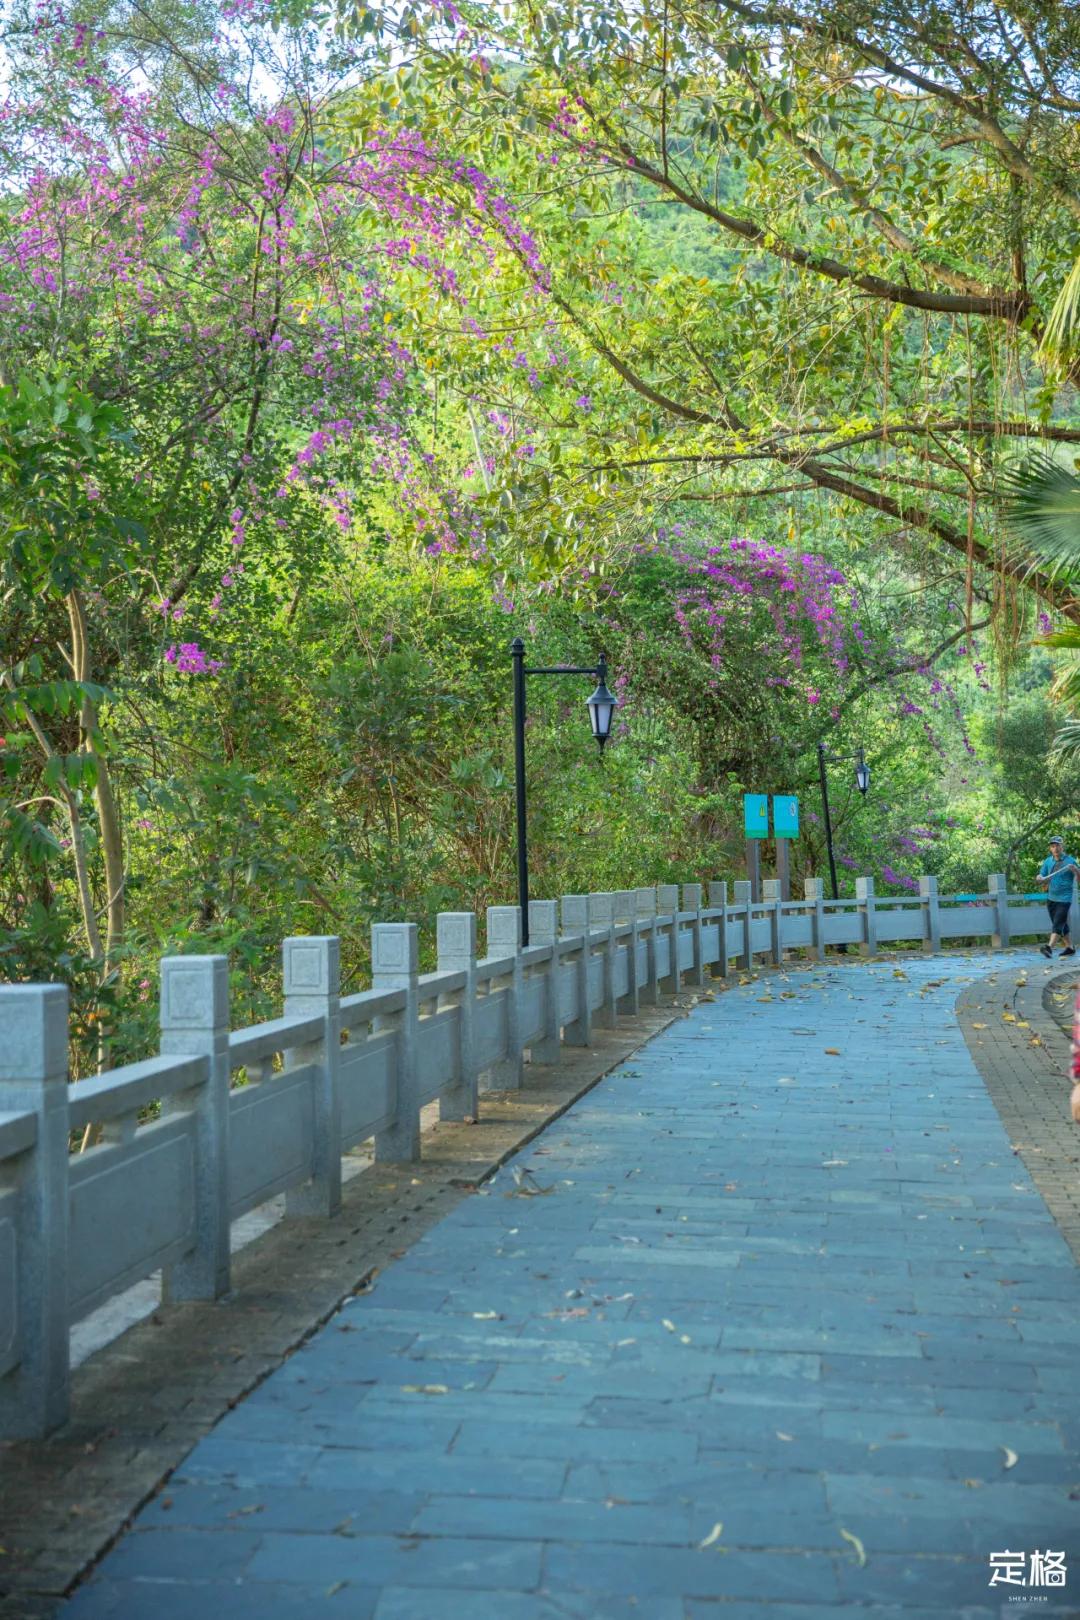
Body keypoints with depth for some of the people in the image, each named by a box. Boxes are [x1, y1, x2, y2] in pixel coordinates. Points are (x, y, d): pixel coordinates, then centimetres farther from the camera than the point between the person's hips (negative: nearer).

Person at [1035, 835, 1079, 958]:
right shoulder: (1048, 861, 9)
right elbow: (1040, 878, 6)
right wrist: (1041, 879, -18)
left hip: (1064, 898, -6)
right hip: (1051, 898, 6)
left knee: (1058, 923, -15)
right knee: (1061, 925, 13)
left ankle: (1049, 947, -27)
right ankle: (1070, 947, 24)